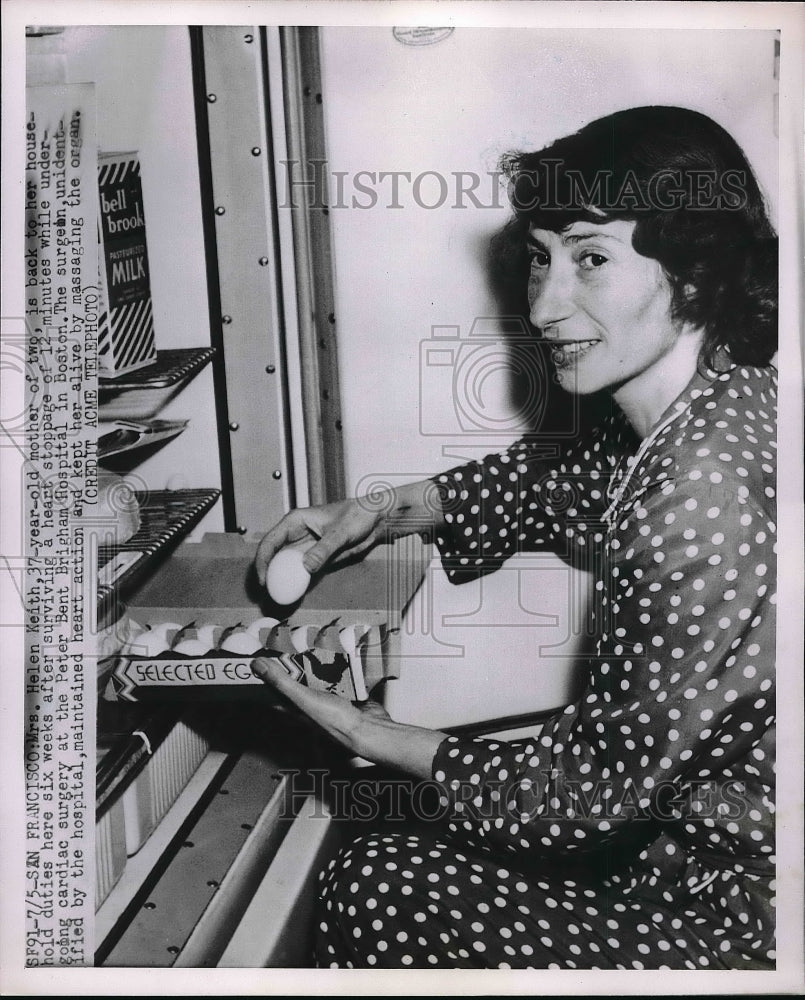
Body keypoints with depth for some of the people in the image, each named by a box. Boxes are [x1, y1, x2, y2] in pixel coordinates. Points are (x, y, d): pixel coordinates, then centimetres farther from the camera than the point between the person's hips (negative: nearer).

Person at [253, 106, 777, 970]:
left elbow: (605, 780, -22)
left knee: (374, 895, -4)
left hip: (739, 918, -8)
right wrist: (385, 511, 5)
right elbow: (567, 485, 17)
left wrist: (378, 739, -10)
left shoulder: (701, 498, -31)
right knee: (412, 854, 17)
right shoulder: (708, 401, -4)